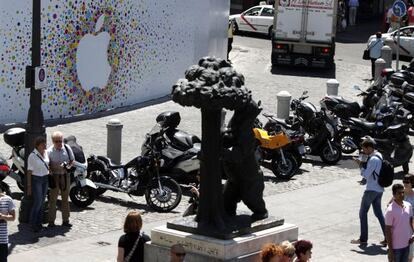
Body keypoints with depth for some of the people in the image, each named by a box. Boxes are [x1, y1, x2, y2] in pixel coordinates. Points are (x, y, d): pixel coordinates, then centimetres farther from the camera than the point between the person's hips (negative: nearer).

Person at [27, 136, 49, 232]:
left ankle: (39, 222, 17)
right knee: (37, 202, -9)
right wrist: (29, 186, -13)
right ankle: (32, 223, 2)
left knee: (42, 202, 9)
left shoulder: (46, 153, 3)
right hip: (36, 179, -6)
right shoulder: (32, 156, -15)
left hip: (45, 179, 6)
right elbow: (29, 171, -13)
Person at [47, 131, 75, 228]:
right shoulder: (49, 151, -10)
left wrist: (68, 166, -10)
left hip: (65, 176, 4)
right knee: (53, 199, -3)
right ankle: (51, 221, 3)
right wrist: (57, 167, -24)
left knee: (65, 199, 11)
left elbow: (72, 160, 11)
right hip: (54, 176, -3)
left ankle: (65, 220, 20)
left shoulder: (67, 148, 0)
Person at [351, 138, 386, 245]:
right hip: (379, 189, 9)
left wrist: (361, 165, -11)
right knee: (378, 213, 14)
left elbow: (366, 175, -20)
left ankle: (363, 238, 5)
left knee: (363, 213, 1)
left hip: (371, 190, -9)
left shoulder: (373, 159, -20)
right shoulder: (379, 156, 11)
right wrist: (362, 164, 6)